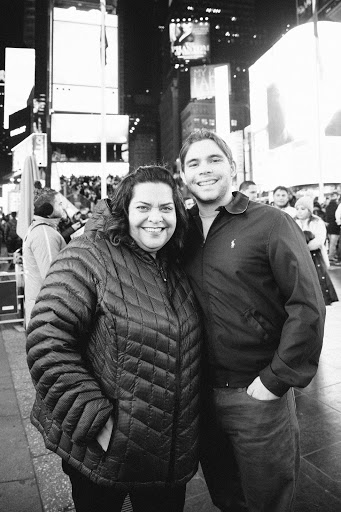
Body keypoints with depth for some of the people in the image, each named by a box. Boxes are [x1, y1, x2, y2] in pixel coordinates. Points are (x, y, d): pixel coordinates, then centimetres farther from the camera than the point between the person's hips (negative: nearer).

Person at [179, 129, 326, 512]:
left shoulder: (271, 223, -12)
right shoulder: (184, 231, 3)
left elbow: (308, 307, -16)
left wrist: (275, 381, -16)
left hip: (257, 395, -4)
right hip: (202, 391, 5)